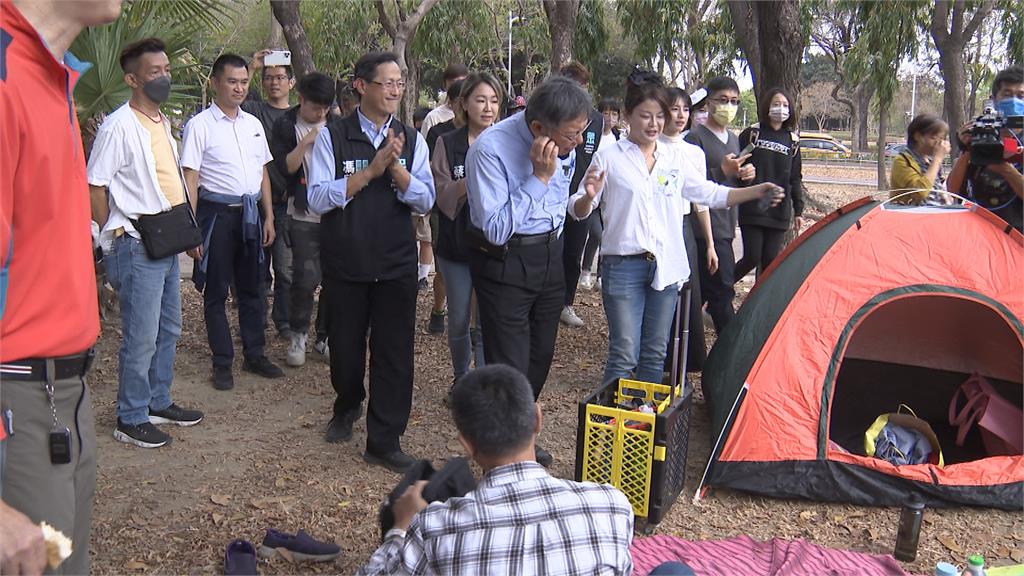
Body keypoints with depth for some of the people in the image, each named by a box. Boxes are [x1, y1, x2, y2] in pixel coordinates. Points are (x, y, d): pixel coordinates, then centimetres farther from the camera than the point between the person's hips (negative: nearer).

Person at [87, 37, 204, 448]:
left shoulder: (162, 123, 12)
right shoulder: (119, 126, -15)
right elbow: (94, 186, -14)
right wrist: (116, 235, -10)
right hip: (137, 247, -9)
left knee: (168, 329, 17)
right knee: (141, 338, -2)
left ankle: (159, 403, 31)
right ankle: (130, 419, 12)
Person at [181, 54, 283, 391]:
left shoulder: (253, 124, 11)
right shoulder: (200, 125, -6)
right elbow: (190, 180, -9)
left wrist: (268, 218, 11)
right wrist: (191, 230, -14)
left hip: (251, 213, 5)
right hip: (217, 213, -5)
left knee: (252, 288, 12)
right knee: (216, 292, 5)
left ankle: (255, 354, 25)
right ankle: (222, 363, 15)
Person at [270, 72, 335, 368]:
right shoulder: (285, 127, 0)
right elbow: (283, 168, -10)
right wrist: (306, 142, -17)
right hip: (304, 216, -3)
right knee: (305, 279, -7)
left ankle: (324, 336, 18)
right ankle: (298, 335, 12)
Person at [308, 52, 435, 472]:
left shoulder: (412, 140, 5)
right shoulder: (333, 137, -3)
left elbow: (425, 201, -3)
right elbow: (318, 198, -12)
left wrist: (396, 167, -18)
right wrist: (370, 170, -19)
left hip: (396, 263, 1)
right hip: (345, 261, -1)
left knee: (394, 351, 0)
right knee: (345, 345, 14)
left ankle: (384, 441, 11)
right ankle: (347, 408, 43)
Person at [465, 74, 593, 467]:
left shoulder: (566, 144, -4)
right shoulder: (490, 150, -24)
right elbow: (496, 229, -25)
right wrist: (539, 177, -28)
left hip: (549, 254, 7)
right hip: (504, 262, -6)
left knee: (540, 356, 15)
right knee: (509, 368, -4)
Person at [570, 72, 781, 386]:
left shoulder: (675, 158, 9)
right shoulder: (609, 159, -3)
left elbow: (710, 194, 15)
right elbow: (577, 211, -1)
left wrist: (758, 191, 5)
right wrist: (589, 197, -24)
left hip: (666, 266, 5)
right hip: (623, 266, -4)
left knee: (655, 354, 13)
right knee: (624, 355, -6)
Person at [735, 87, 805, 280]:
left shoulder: (792, 140, 11)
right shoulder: (752, 133, 1)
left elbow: (795, 178, 14)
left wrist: (798, 210, 12)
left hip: (779, 211, 3)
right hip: (752, 208, -3)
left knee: (770, 259, 4)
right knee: (752, 258, -8)